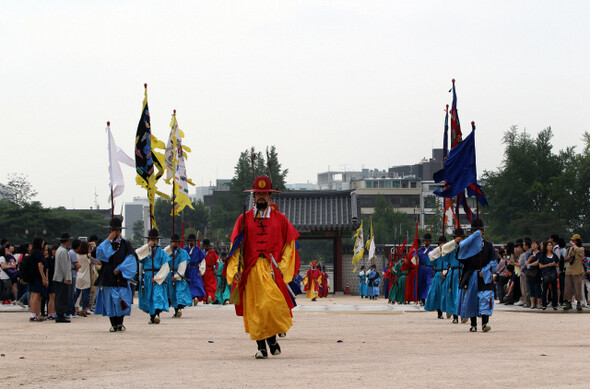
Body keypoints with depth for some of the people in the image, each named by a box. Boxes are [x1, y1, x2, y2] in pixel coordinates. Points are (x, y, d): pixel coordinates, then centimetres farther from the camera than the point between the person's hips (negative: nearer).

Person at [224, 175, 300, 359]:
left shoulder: (280, 219, 11)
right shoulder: (244, 219, 11)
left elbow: (290, 244, 11)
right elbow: (236, 246, 8)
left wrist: (282, 267, -1)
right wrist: (236, 269, -4)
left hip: (272, 270, -1)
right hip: (251, 270, 1)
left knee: (273, 305, -15)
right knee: (254, 309, -3)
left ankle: (272, 337, 8)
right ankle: (261, 346, 3)